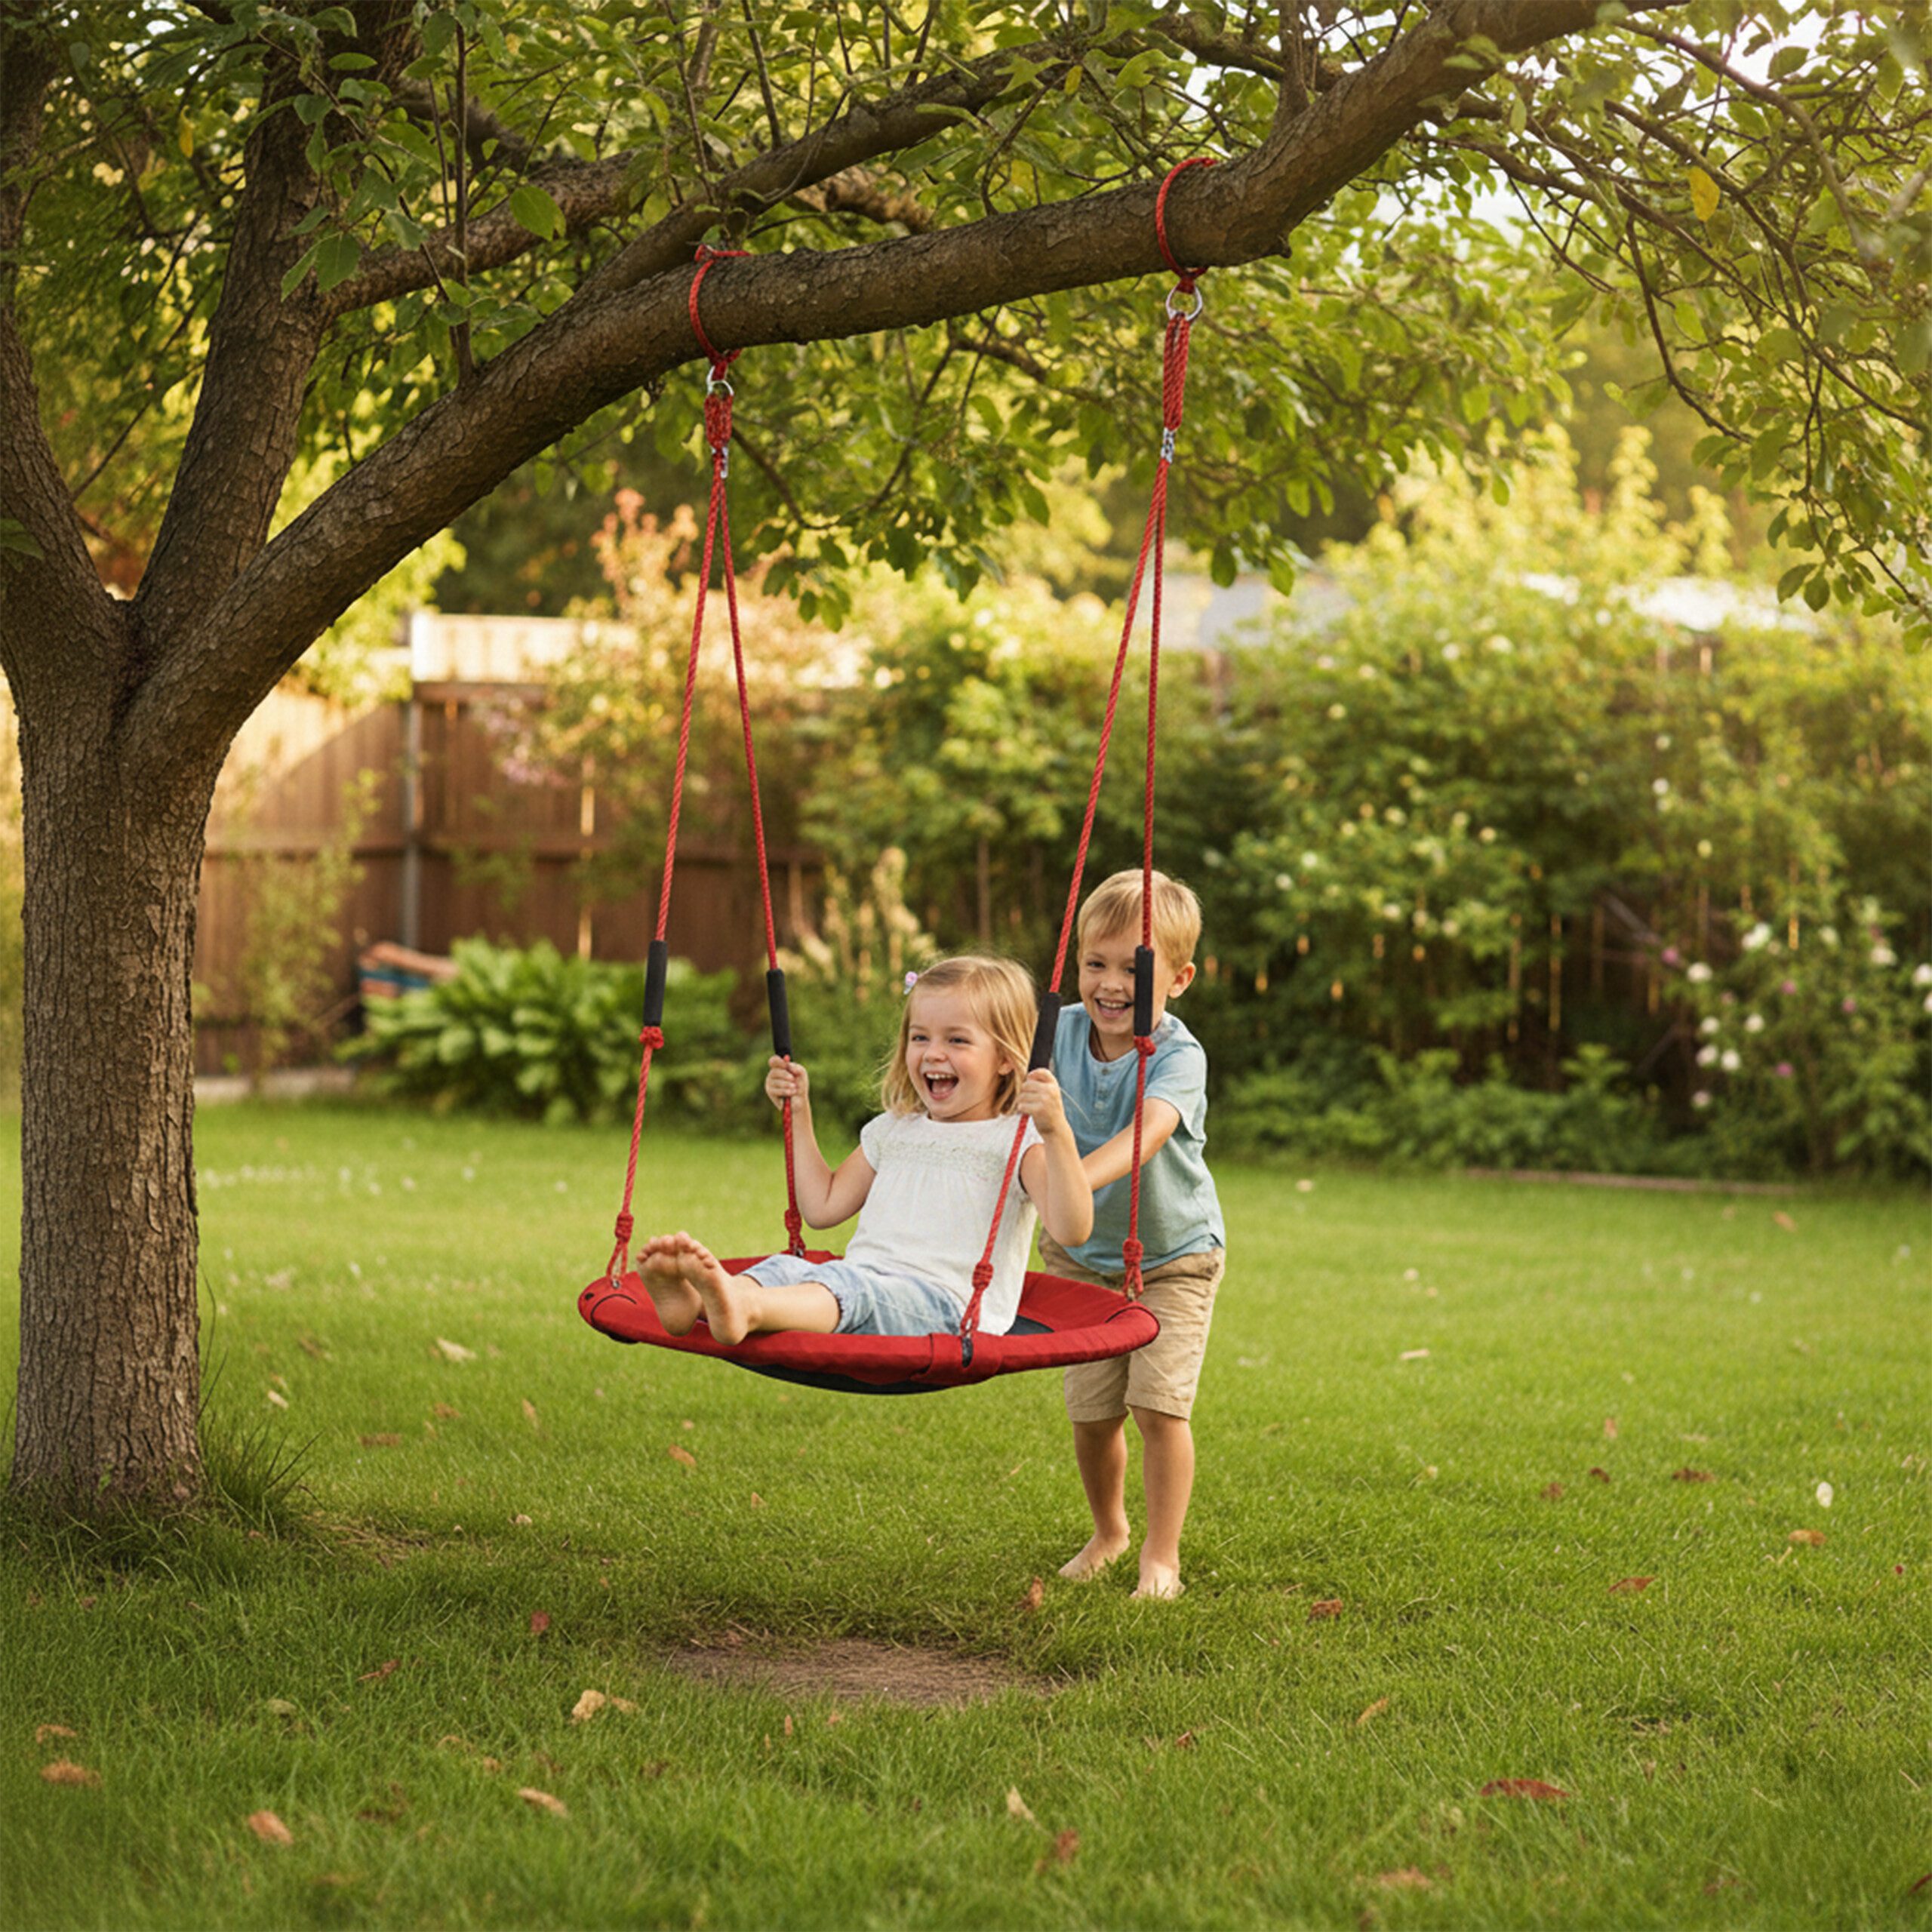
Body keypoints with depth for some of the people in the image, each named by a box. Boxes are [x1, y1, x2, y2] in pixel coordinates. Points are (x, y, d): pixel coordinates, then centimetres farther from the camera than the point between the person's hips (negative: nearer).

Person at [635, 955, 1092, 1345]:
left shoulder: (1016, 1141, 3)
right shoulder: (892, 1133, 25)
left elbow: (1072, 1230, -12)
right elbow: (823, 1208, 29)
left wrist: (1057, 1132, -25)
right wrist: (799, 1114, 28)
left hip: (947, 1303, -6)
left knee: (850, 1285, -36)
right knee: (786, 1268, -24)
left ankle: (746, 1308, -66)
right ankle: (692, 1300, -56)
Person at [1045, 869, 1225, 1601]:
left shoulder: (1178, 1056, -24)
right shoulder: (1064, 1032, -9)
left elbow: (1146, 1133, -43)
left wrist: (1078, 1175, -61)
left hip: (1173, 1257, -4)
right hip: (1082, 1257, 4)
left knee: (1159, 1406, -13)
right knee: (1090, 1412, 6)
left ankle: (1162, 1555, 4)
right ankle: (1108, 1530, 33)